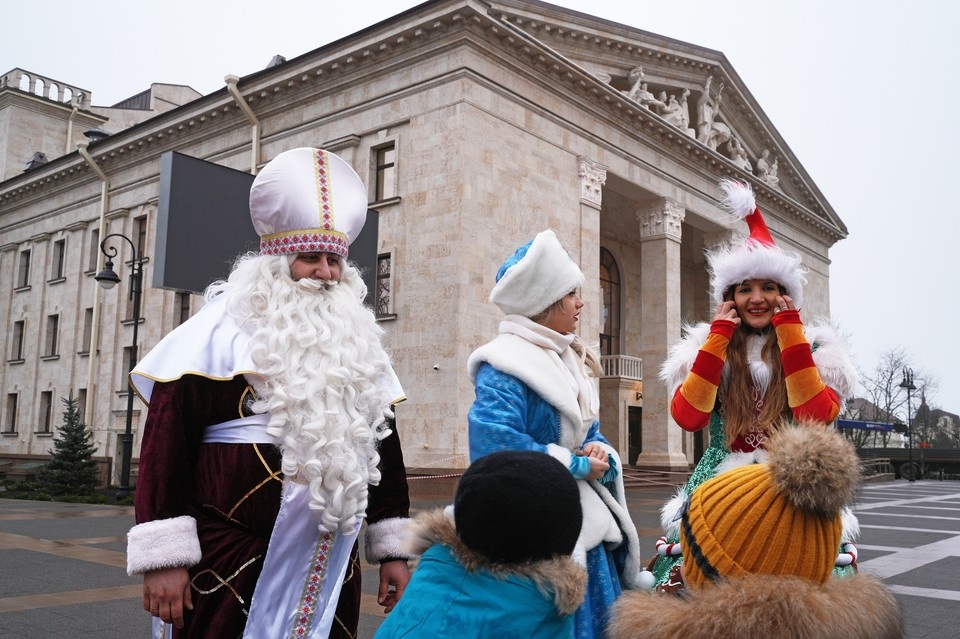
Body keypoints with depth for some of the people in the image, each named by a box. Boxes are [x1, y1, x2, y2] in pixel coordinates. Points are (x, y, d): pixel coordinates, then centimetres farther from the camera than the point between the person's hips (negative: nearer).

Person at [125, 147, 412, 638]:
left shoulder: (358, 340, 12)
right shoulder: (224, 325, -3)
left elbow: (383, 443, 14)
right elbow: (168, 435, -8)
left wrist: (392, 549, 11)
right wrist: (162, 555, -13)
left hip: (329, 567, 5)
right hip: (228, 559, -4)